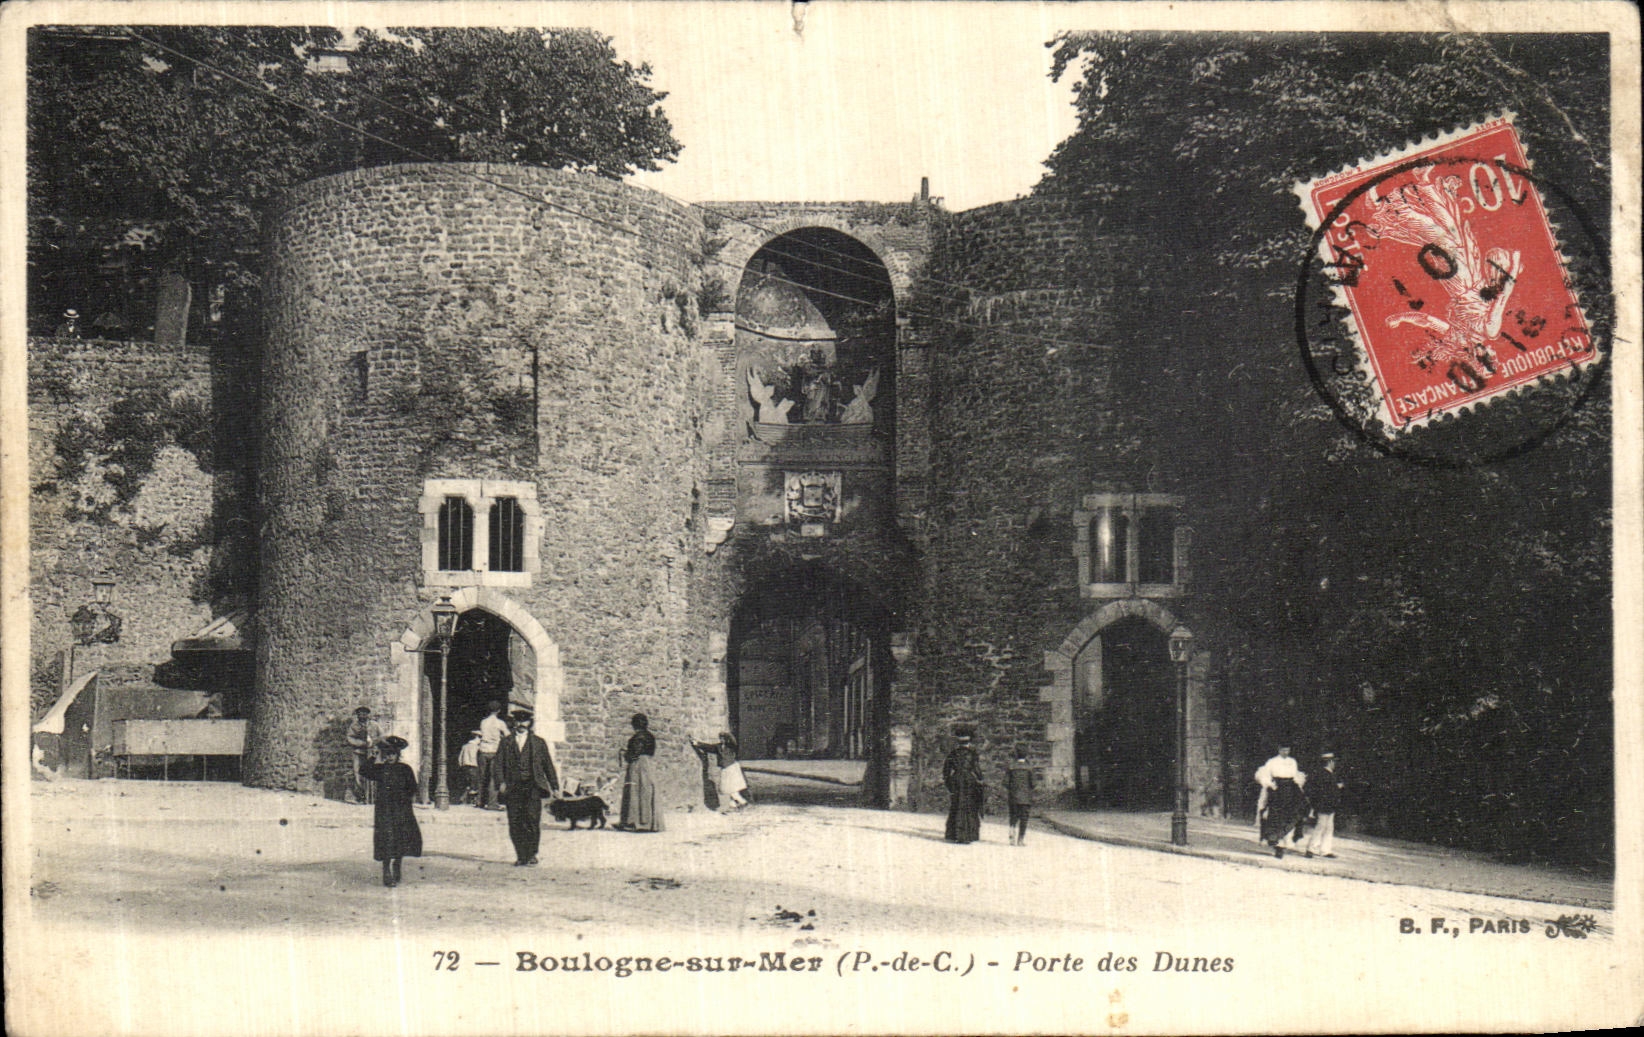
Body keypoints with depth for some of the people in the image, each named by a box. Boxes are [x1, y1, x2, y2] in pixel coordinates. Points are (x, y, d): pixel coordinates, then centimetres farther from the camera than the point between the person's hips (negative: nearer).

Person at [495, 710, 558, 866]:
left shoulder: (538, 742, 13)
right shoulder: (505, 743, 15)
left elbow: (548, 764, 13)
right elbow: (499, 764, 9)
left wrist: (554, 786, 10)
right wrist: (501, 782, -8)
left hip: (533, 787, -1)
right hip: (513, 787, 1)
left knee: (532, 819, -13)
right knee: (515, 823, -2)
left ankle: (532, 854, -1)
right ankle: (521, 857, 6)